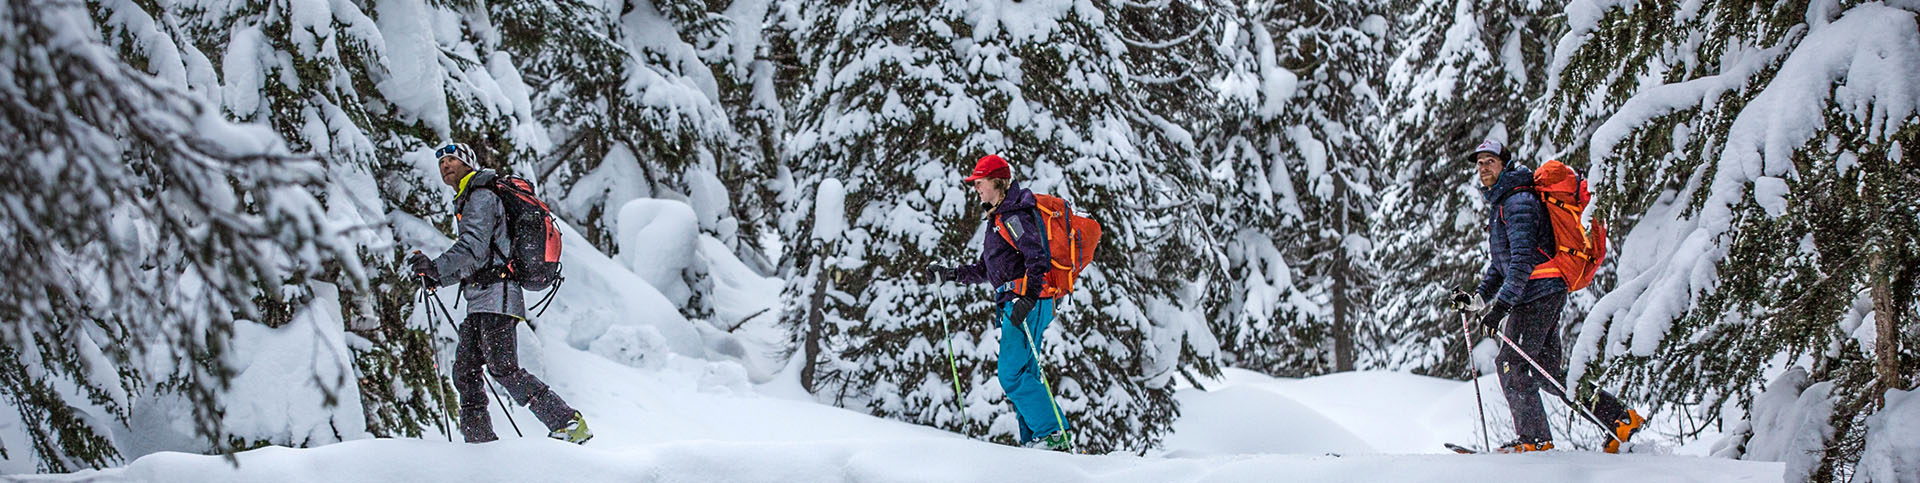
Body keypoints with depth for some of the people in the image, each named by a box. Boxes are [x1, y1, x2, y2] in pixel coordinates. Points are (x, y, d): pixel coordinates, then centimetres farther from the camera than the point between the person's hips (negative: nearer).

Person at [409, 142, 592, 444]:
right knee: (465, 370, 6)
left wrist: (437, 267, -28)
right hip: (480, 304, 10)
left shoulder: (481, 196, -5)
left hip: (497, 295, -10)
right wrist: (436, 278, 21)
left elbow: (474, 248, -19)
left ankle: (568, 423, -20)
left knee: (503, 369, -18)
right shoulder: (467, 201, 26)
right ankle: (480, 441, 7)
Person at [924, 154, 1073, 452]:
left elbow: (1037, 258, -22)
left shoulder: (1013, 215, -11)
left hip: (1029, 301, -11)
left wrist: (1028, 298, -33)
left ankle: (1055, 435, -16)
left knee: (1012, 374, -14)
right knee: (1022, 375, 8)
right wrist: (949, 274, 22)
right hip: (1014, 302, 11)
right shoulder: (999, 217, 22)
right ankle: (1034, 440, 8)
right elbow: (986, 269, 29)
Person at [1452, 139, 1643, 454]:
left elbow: (1523, 259, -22)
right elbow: (1500, 263, 27)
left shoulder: (1518, 201, -12)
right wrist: (1479, 298, 14)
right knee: (1548, 372, 10)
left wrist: (1501, 305, -26)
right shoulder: (1499, 205, 21)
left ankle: (1535, 438, -7)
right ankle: (1620, 419, 12)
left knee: (1511, 363, -11)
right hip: (1546, 295, 10)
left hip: (1538, 293, -10)